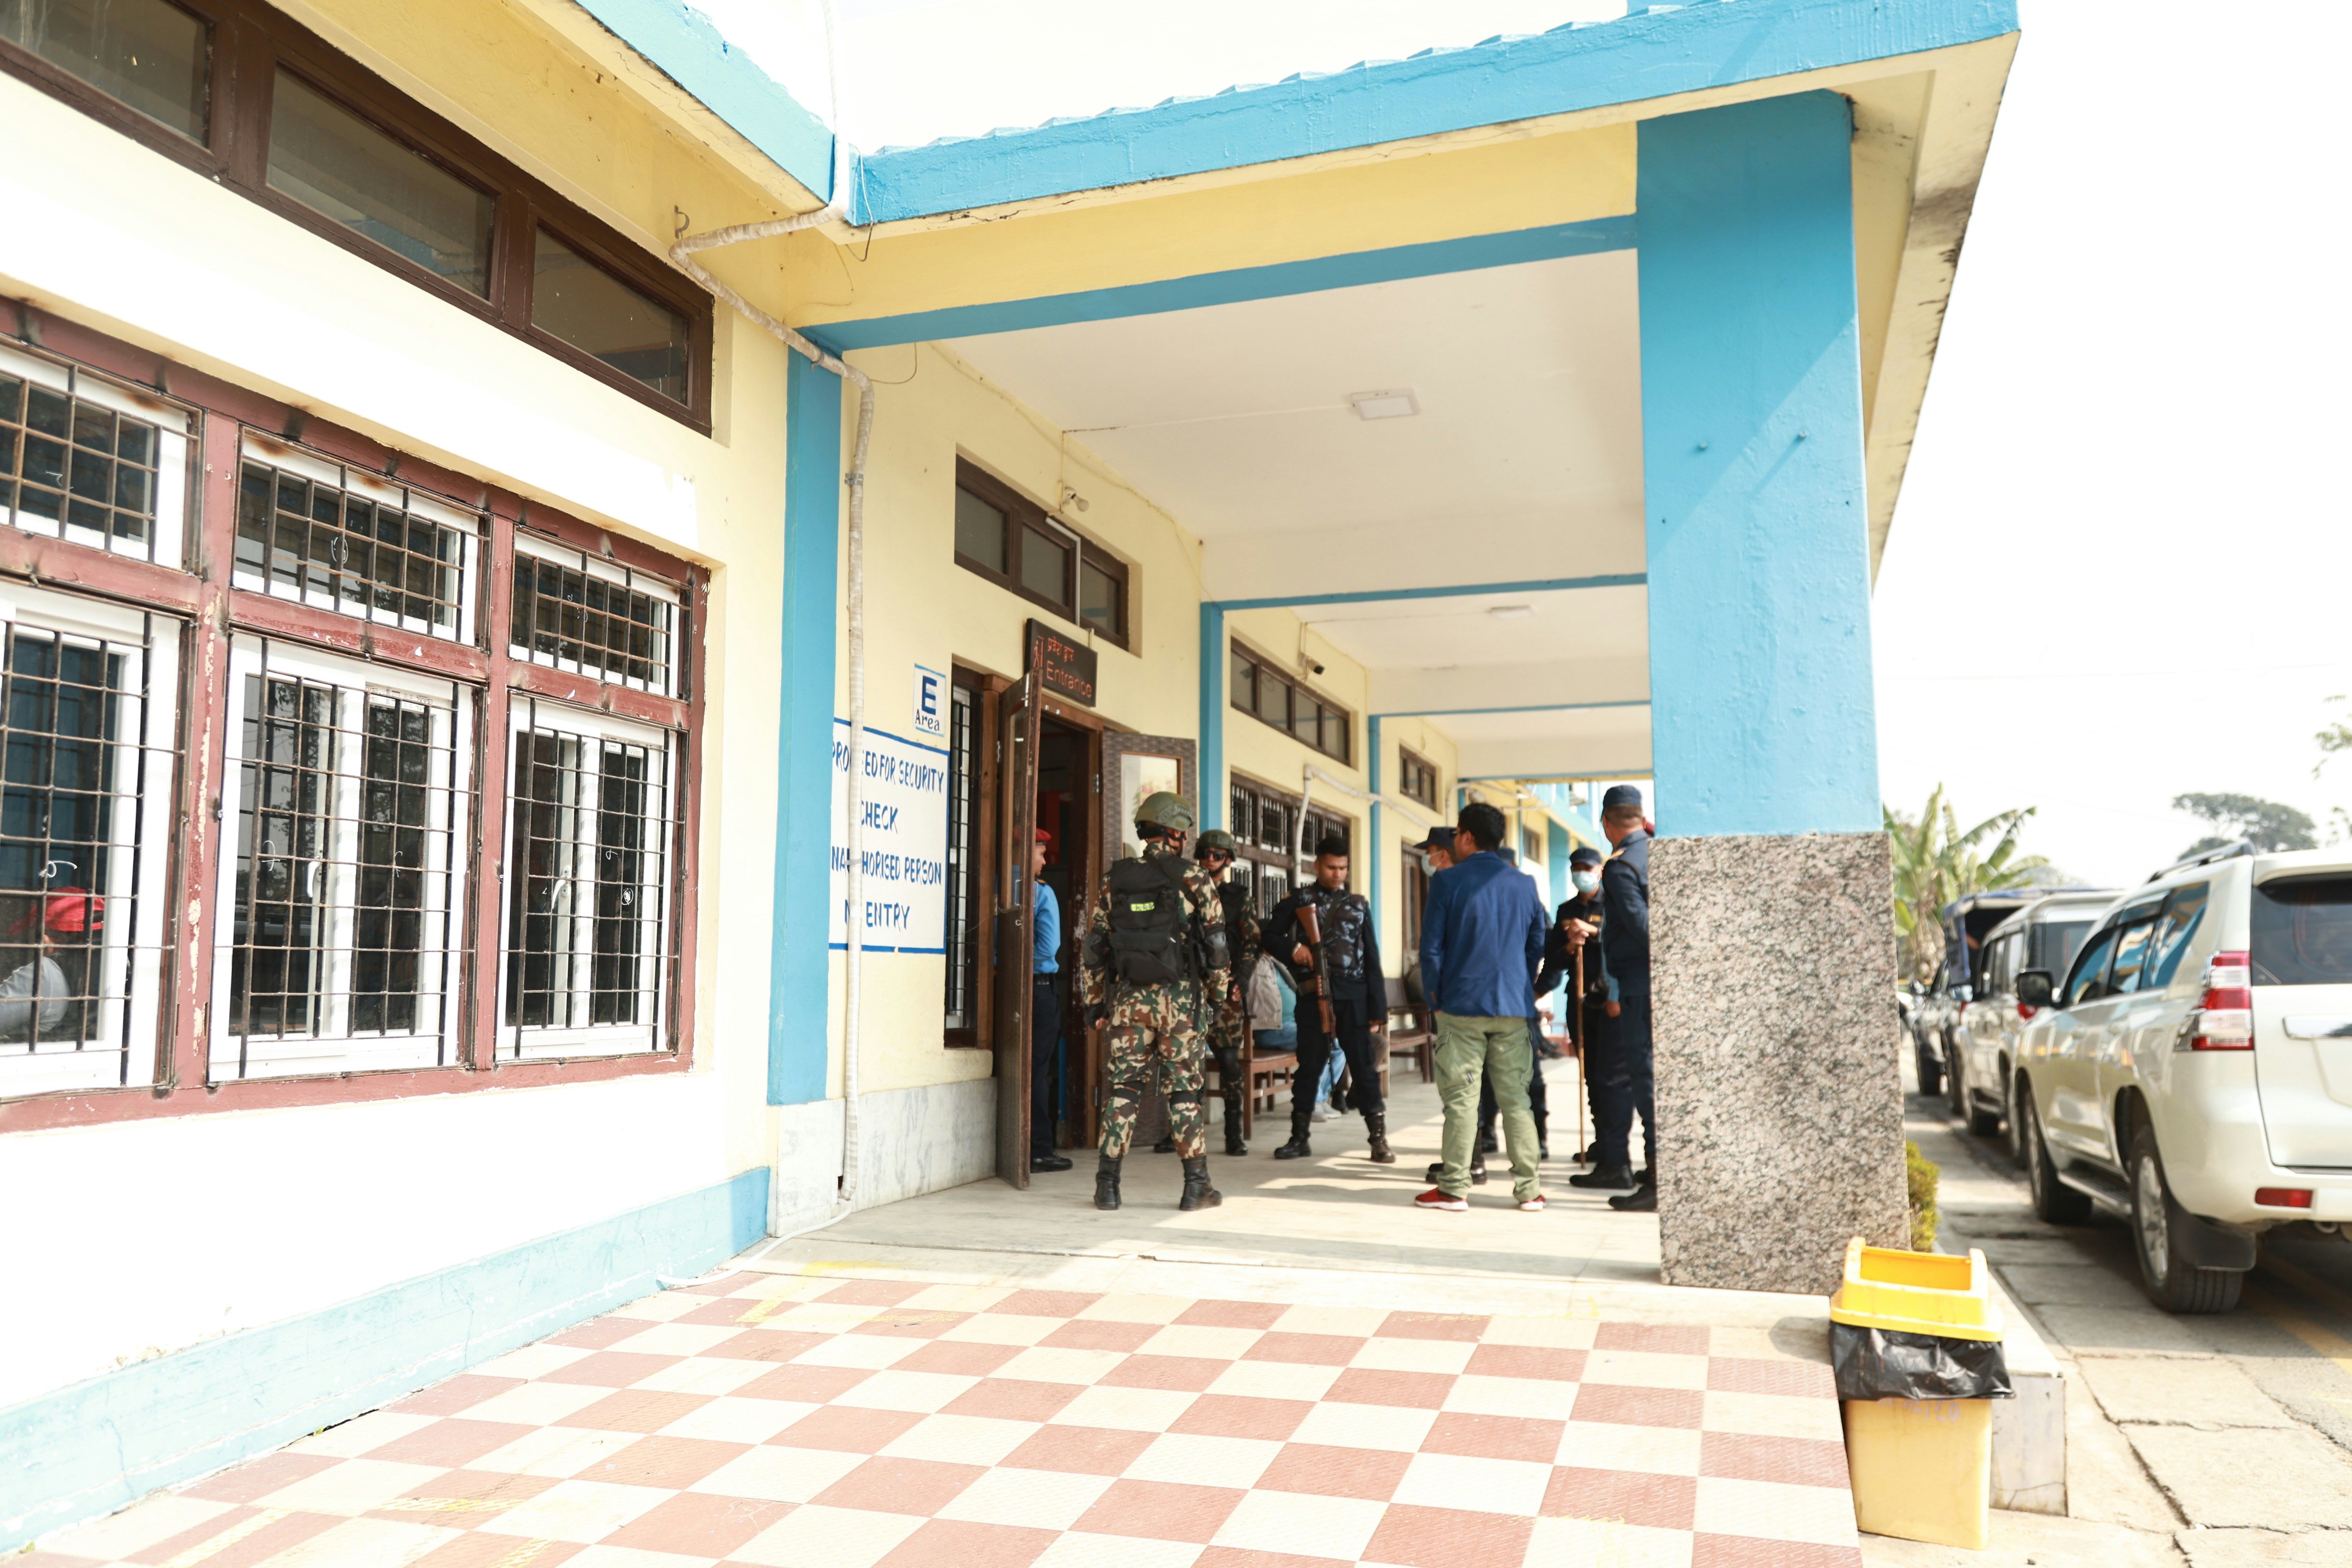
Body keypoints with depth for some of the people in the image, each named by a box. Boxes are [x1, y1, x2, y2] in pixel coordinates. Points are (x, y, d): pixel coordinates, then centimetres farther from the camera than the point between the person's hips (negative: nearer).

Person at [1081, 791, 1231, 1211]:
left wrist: (1095, 1001, 13)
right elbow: (1215, 941, -2)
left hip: (1129, 998, 3)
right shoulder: (1193, 878, -2)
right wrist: (1217, 996, 7)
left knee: (1124, 1089, 7)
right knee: (1184, 1090, 4)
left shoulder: (1115, 880, 7)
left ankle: (1107, 1185, 6)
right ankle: (1196, 1185, 9)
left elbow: (1095, 944, 8)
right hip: (1179, 997, -2)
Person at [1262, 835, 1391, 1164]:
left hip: (1352, 995, 0)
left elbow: (1371, 959, 9)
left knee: (1364, 1066, 0)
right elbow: (1269, 936, 10)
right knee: (1309, 1066, 6)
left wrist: (1378, 1007, 3)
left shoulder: (1358, 905, 11)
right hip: (1313, 994, 0)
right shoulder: (1299, 901, 7)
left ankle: (1379, 1139, 4)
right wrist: (1292, 949, -12)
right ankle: (1299, 1138, 15)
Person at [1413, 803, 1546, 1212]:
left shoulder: (1447, 881, -5)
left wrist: (1435, 998, 6)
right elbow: (1537, 945, 13)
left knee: (1461, 1098, 0)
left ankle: (1455, 1188, 2)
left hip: (1462, 1006, -3)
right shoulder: (1524, 885, 9)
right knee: (1515, 1098, 8)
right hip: (1513, 1009, 4)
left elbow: (1431, 947, -5)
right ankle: (1529, 1189, 9)